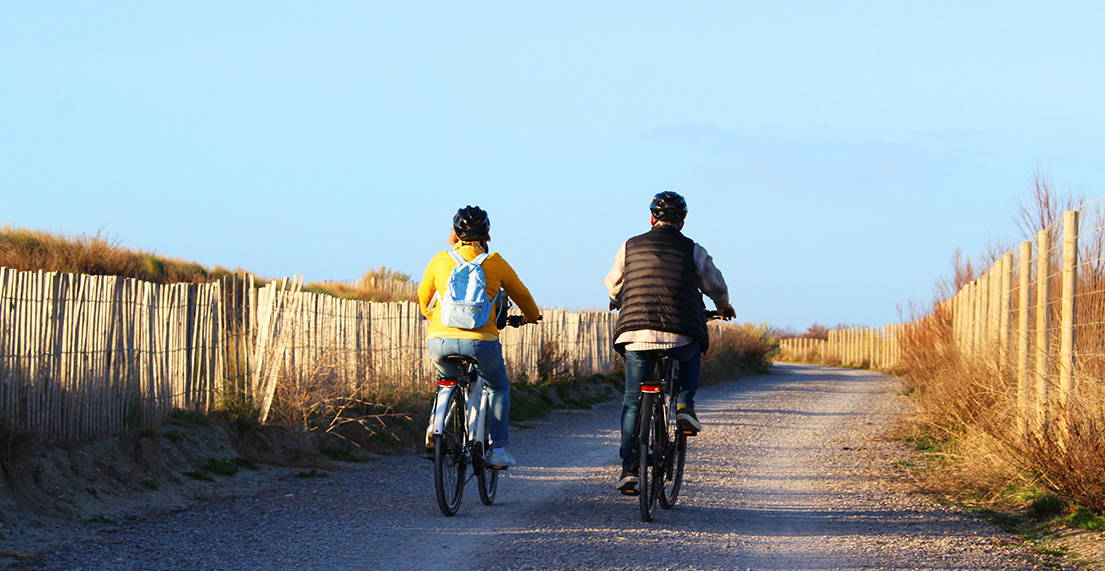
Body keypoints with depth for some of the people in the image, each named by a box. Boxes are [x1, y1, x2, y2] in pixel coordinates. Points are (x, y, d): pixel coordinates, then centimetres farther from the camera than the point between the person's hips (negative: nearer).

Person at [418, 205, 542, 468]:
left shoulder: (441, 260, 10)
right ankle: (497, 449, 16)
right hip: (480, 340, -2)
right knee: (498, 388, 24)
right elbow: (521, 294, 23)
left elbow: (424, 298, 24)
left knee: (450, 384, 33)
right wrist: (532, 316, 44)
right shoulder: (495, 262, 8)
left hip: (440, 340, 2)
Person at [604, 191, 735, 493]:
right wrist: (723, 307, 36)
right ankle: (684, 405, 13)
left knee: (632, 401, 12)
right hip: (680, 337, -1)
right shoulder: (692, 250, 4)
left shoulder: (631, 247, 10)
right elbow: (715, 285, 14)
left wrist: (618, 302, 47)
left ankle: (628, 467, 4)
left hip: (636, 335, 1)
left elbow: (612, 284, 24)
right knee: (692, 355, 35)